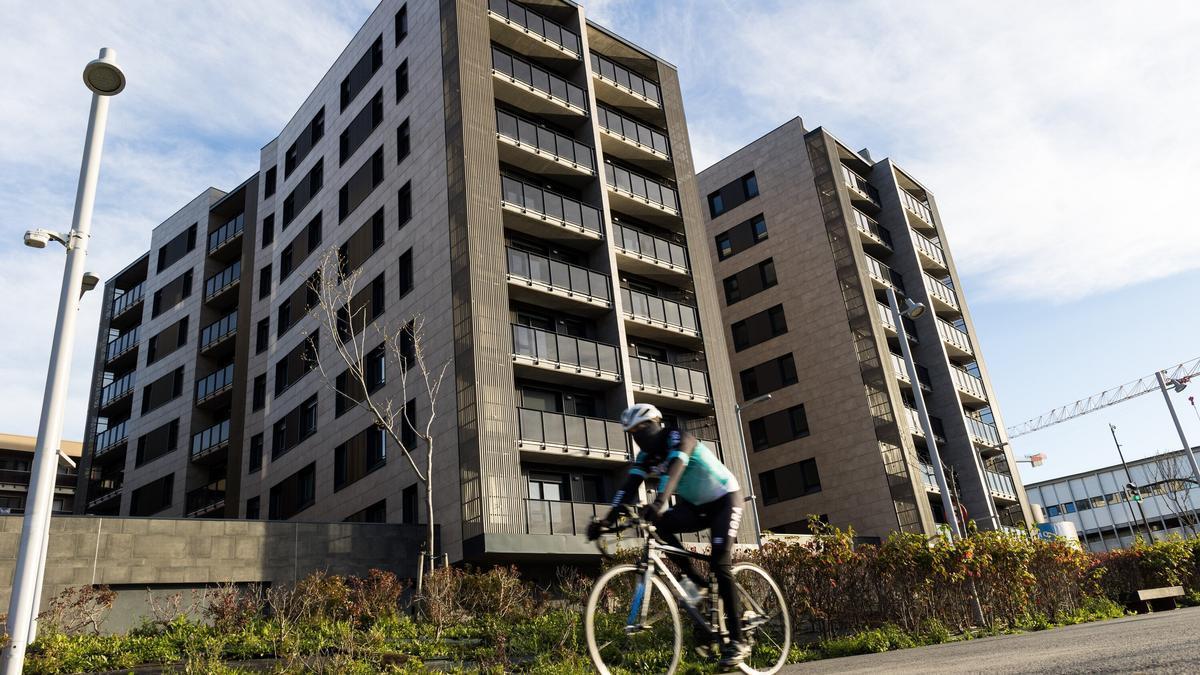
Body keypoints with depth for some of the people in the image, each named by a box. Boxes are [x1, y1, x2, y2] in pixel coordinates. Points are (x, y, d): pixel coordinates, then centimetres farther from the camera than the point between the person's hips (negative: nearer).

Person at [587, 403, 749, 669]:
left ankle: (737, 641, -10)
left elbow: (673, 470, -43)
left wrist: (659, 503, -60)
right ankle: (696, 581, -5)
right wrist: (607, 520, -28)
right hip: (695, 505, 6)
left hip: (724, 499, -6)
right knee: (660, 524, -22)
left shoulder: (679, 439, -24)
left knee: (720, 565, -18)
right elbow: (628, 488, -14)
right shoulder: (646, 456, -4)